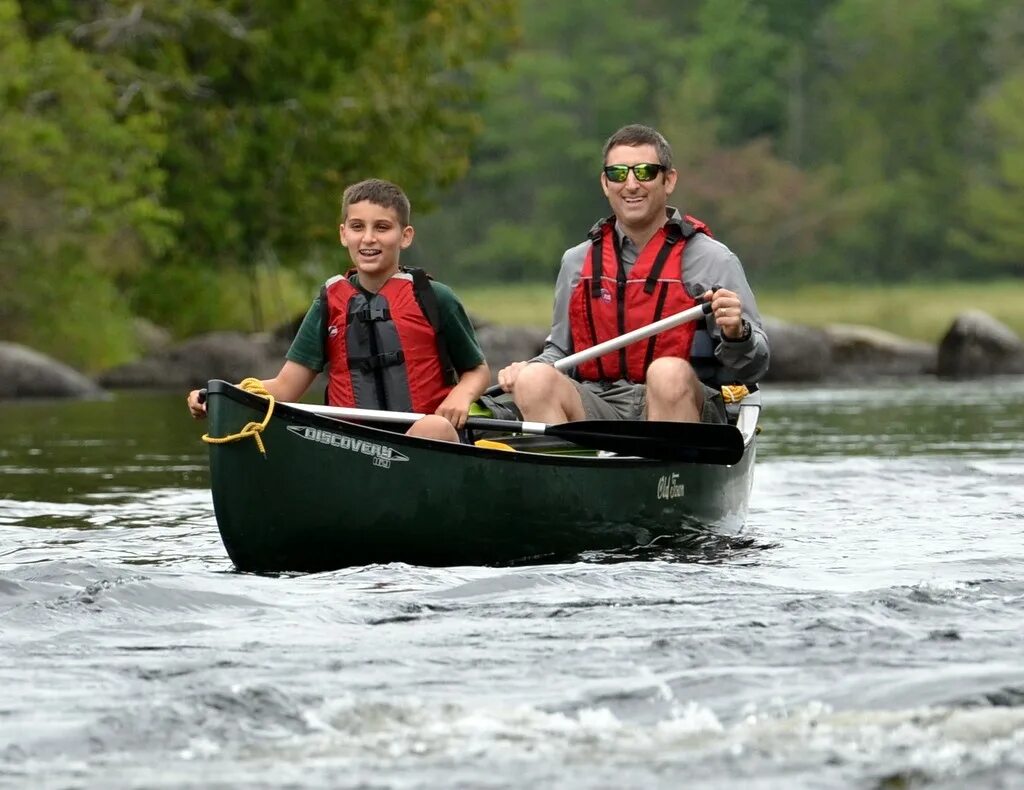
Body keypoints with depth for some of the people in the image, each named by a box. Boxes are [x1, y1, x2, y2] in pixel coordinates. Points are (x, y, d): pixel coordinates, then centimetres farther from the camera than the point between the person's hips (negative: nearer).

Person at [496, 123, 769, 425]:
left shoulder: (713, 260, 3)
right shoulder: (576, 263, 17)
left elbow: (755, 366, 1)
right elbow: (560, 351, 26)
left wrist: (736, 334, -21)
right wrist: (526, 368, 4)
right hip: (599, 409, 3)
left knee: (669, 373, -36)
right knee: (534, 380, -24)